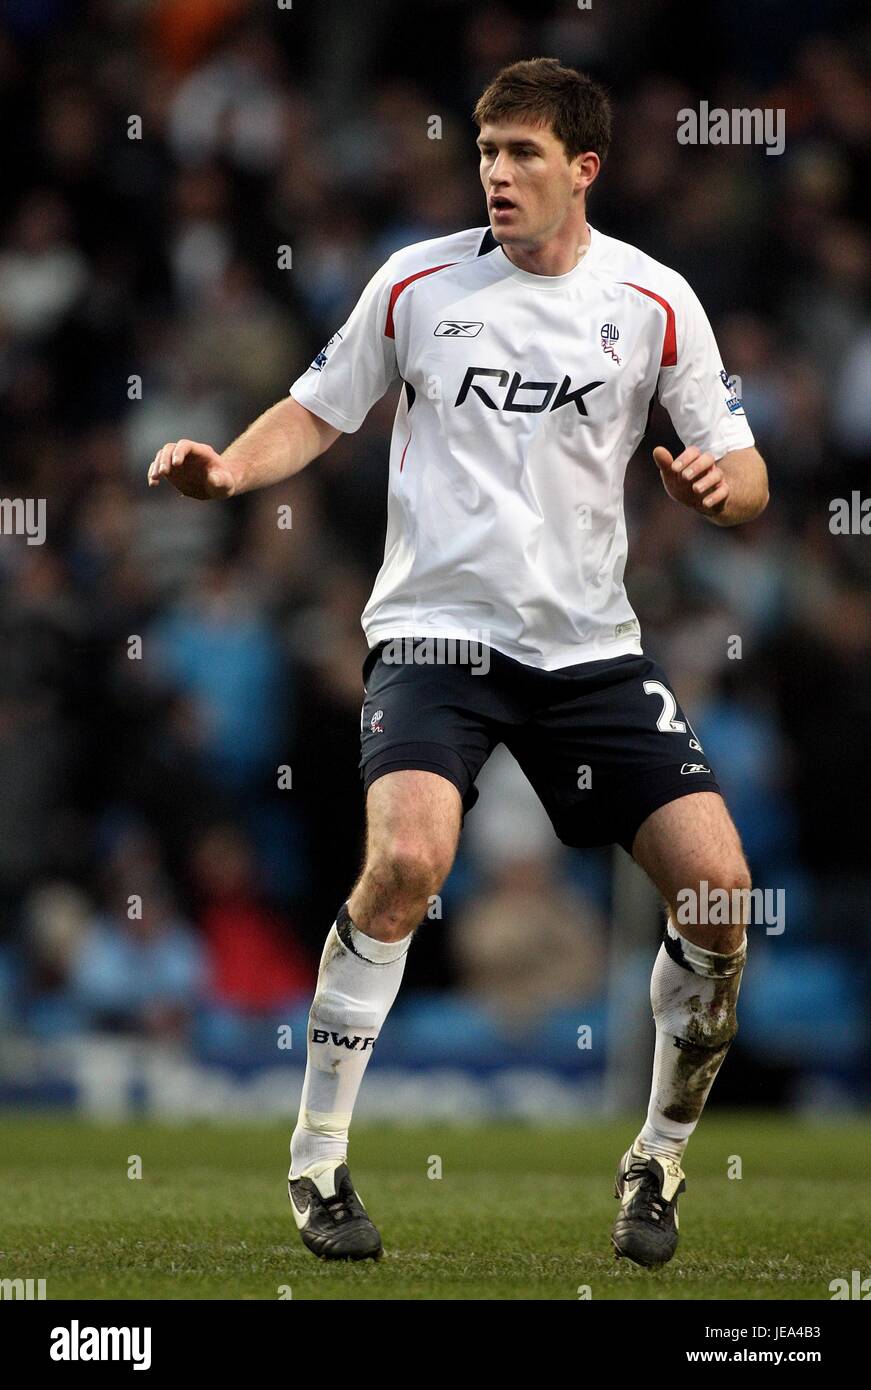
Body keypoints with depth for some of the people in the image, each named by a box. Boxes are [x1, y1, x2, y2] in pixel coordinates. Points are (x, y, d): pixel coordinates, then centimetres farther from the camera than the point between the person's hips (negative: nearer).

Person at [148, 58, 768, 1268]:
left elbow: (745, 475, 2)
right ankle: (318, 1160, -11)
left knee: (717, 884, -9)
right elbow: (319, 411, 10)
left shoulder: (653, 301, -1)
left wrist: (719, 484, -22)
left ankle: (659, 1164, 13)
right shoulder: (417, 283, -1)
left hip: (590, 644, 2)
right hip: (436, 627, -2)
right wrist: (228, 467, -9)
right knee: (407, 858, -27)